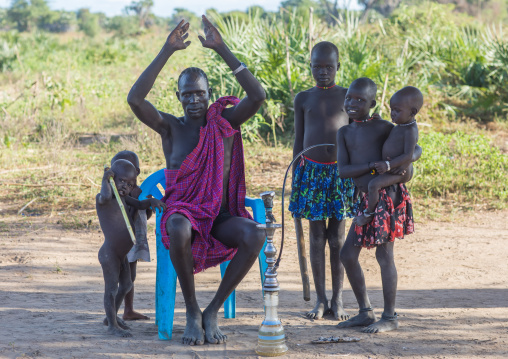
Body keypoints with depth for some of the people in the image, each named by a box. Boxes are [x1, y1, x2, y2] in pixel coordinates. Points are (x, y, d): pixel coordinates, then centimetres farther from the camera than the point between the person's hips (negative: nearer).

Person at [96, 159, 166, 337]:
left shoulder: (123, 198, 10)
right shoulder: (101, 198, -16)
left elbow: (140, 205, 9)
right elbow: (105, 196, -40)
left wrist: (152, 201, -11)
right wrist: (105, 179, -25)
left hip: (122, 255, 10)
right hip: (109, 254, -9)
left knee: (126, 285, 21)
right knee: (111, 288, -3)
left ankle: (112, 315, 38)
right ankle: (112, 325, 7)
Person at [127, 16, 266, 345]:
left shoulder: (225, 121, 4)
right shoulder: (170, 126, 3)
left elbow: (258, 96, -14)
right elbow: (134, 99, -15)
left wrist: (222, 49, -16)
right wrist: (167, 52, -17)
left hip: (222, 217, 1)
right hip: (183, 214, -1)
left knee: (255, 235, -33)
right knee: (178, 229, -40)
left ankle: (213, 311, -17)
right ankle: (192, 310, -19)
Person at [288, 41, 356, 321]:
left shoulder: (348, 96, 4)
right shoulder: (303, 99, 6)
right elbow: (298, 142, 9)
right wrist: (294, 184, 6)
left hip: (341, 172, -1)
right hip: (311, 172, 1)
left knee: (337, 238, 4)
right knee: (316, 237, 4)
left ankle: (337, 300, 12)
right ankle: (321, 300, 12)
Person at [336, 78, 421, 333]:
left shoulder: (382, 127, -2)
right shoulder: (344, 133, 10)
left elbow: (416, 149, 7)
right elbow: (342, 170, -3)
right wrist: (373, 165, -17)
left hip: (387, 196, -6)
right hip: (367, 199, 6)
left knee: (384, 256, -3)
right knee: (348, 255, 7)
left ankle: (390, 317, 7)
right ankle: (366, 312, 20)